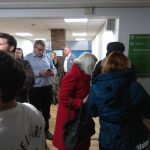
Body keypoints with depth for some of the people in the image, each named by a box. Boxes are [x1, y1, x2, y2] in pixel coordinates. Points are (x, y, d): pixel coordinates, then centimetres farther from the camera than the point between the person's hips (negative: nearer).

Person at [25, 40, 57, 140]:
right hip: (35, 89, -4)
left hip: (48, 88, 5)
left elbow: (54, 69, 10)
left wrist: (52, 72, -13)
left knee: (46, 111, 17)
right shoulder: (28, 58, -4)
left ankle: (46, 130, 35)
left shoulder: (47, 57, 10)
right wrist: (39, 73, -24)